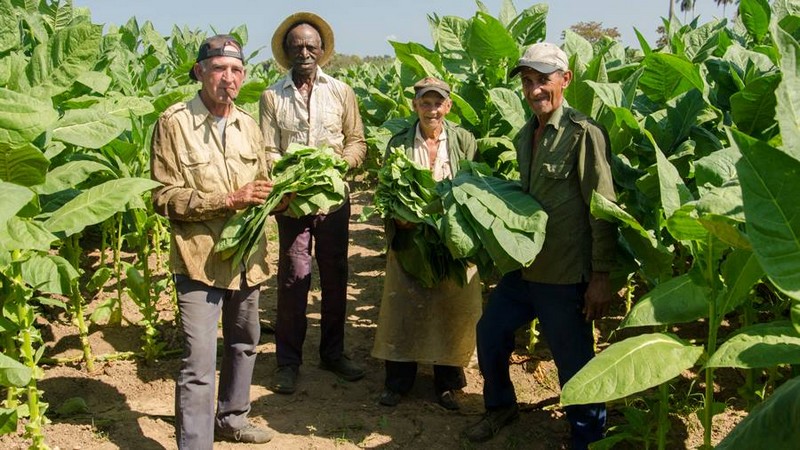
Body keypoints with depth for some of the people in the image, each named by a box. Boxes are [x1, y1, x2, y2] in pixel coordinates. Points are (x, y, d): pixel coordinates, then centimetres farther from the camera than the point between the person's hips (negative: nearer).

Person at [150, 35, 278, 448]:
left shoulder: (248, 125, 8)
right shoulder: (174, 122, -9)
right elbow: (164, 196, -12)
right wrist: (227, 200, -20)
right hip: (199, 258, -6)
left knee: (243, 343, 21)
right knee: (199, 361, -8)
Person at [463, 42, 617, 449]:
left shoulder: (583, 134, -14)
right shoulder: (525, 136, 11)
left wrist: (601, 276, -17)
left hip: (566, 276, -8)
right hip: (523, 266, 8)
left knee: (574, 362, 2)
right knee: (490, 331, 16)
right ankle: (500, 406, 40)